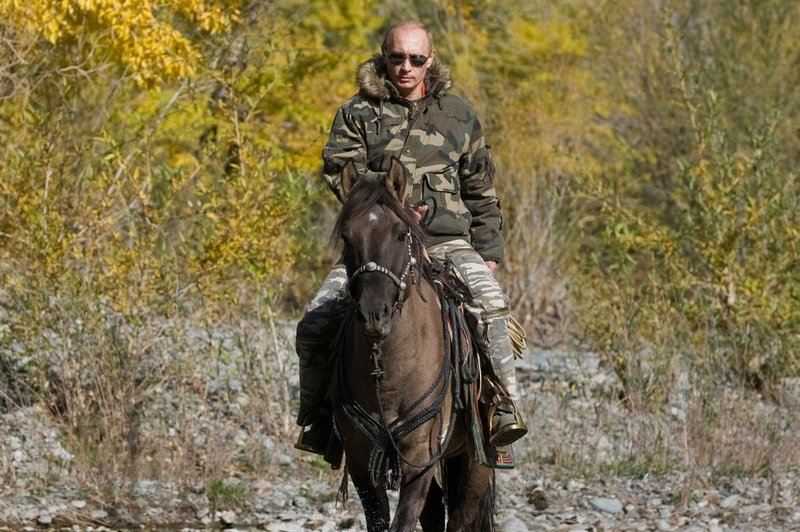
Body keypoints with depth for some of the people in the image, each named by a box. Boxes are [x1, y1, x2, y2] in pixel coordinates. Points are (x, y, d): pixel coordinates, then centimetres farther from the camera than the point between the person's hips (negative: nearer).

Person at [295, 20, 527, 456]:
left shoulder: (457, 116, 14)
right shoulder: (358, 113, 9)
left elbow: (481, 191, 19)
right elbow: (339, 168, -4)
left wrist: (489, 251, 11)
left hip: (446, 241, 0)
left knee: (489, 303, -29)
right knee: (314, 325, -15)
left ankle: (506, 408, -24)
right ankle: (316, 417, 4)